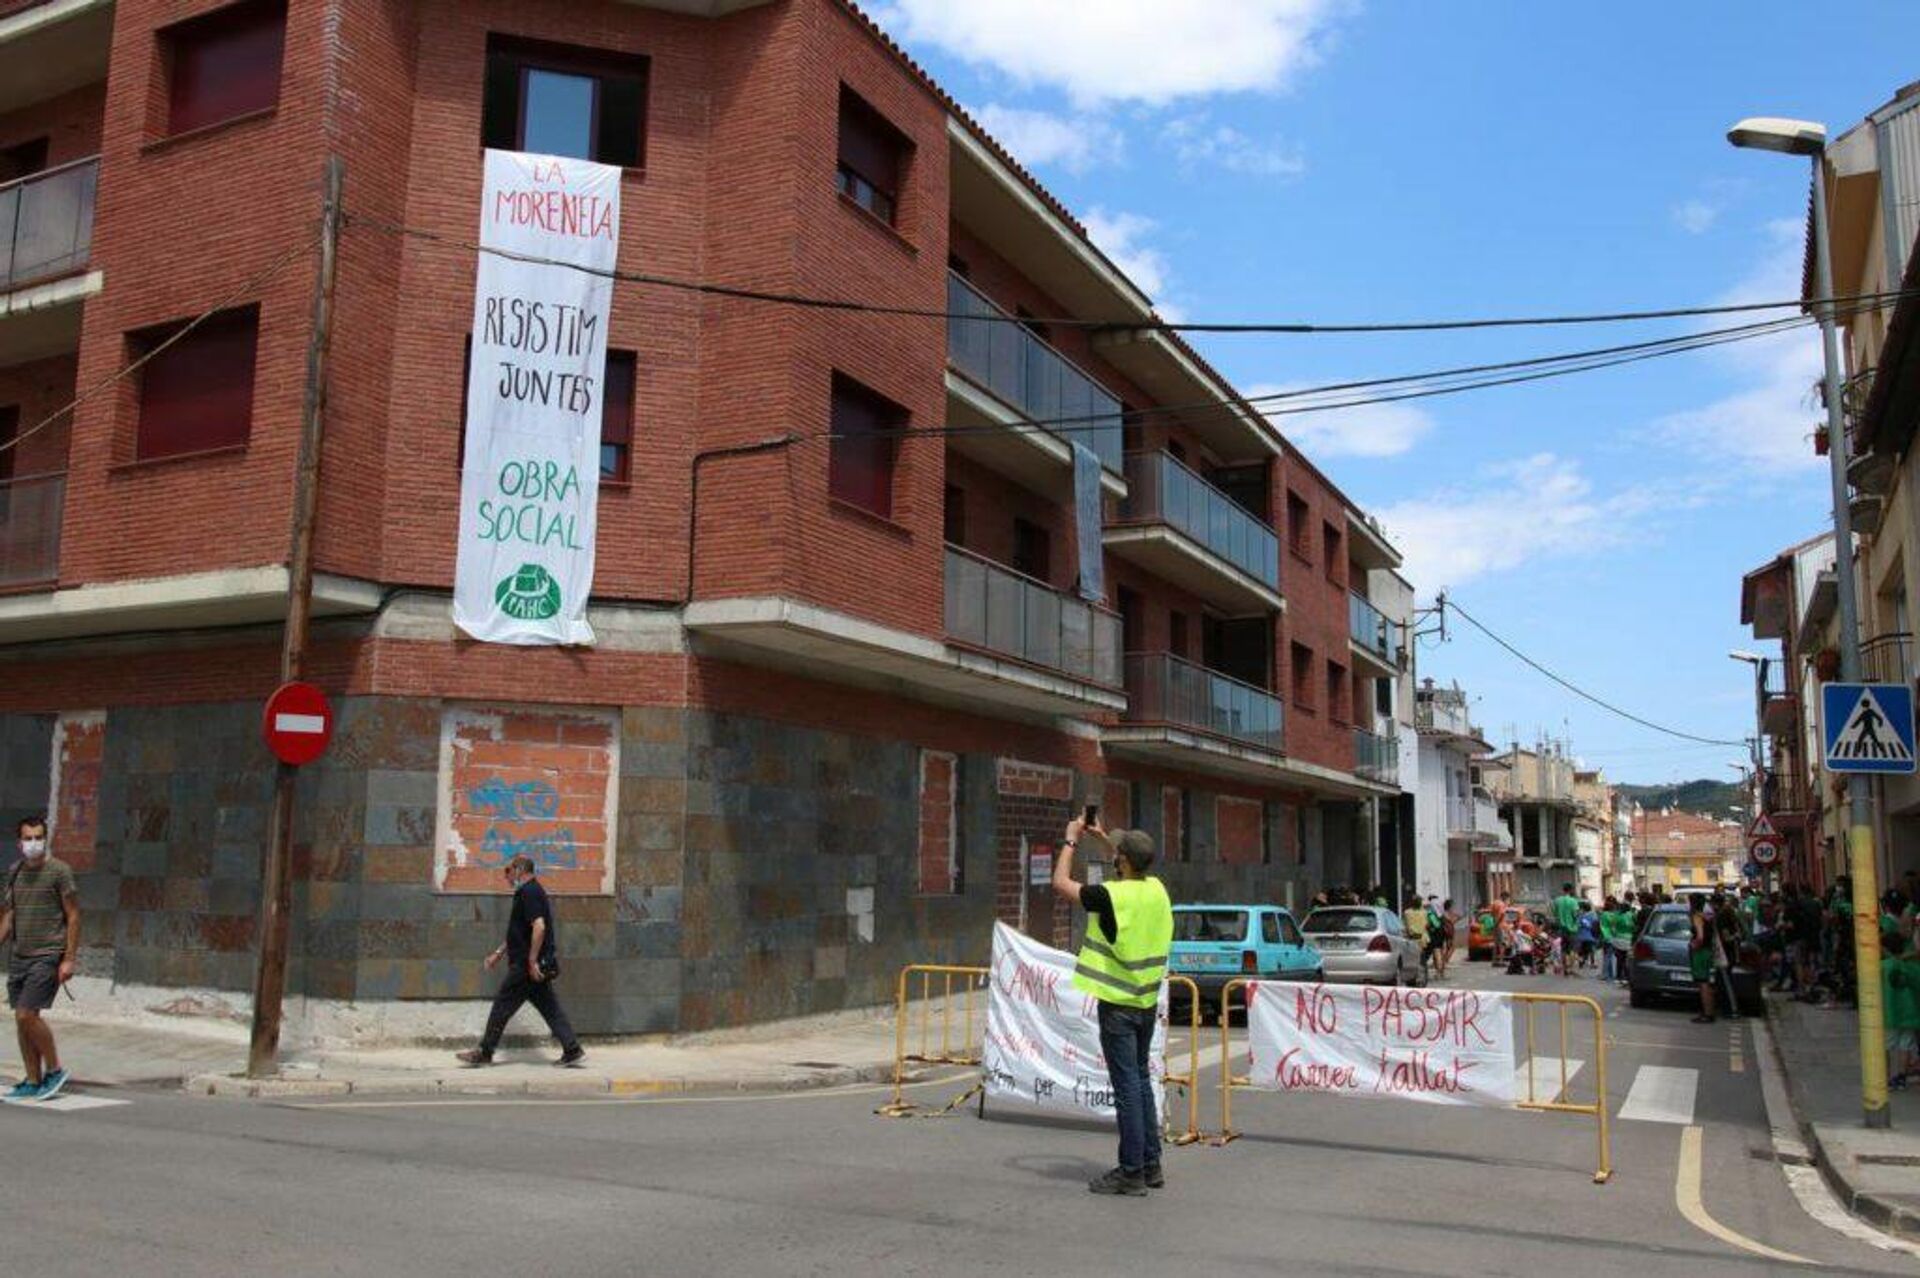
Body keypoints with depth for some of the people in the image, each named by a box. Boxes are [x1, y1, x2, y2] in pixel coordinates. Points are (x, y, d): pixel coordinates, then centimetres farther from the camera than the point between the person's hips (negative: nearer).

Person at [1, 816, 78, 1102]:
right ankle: (33, 1082, 14)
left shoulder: (59, 871, -7)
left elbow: (73, 917, -7)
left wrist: (69, 960, -12)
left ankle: (55, 1070, 3)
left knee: (27, 1015, -13)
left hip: (48, 955, -6)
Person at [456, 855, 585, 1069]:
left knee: (503, 1005, 1)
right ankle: (573, 1051, 5)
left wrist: (532, 961, -24)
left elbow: (539, 926, -25)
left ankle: (485, 1053, 11)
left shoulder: (529, 893, -14)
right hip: (538, 965, 10)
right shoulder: (532, 892, 19)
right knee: (549, 1007, 8)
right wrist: (499, 953, 28)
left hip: (526, 965, -10)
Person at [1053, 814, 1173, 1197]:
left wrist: (1070, 840, 5)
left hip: (1118, 1004, -7)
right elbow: (1135, 869, 26)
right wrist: (1105, 838, 28)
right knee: (1142, 1082, 16)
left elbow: (1061, 883, -6)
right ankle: (1151, 1165, 22)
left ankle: (1132, 1173, 3)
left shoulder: (1111, 896, -19)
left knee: (1127, 1087, -3)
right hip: (1147, 1002, 7)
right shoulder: (1157, 890, 1)